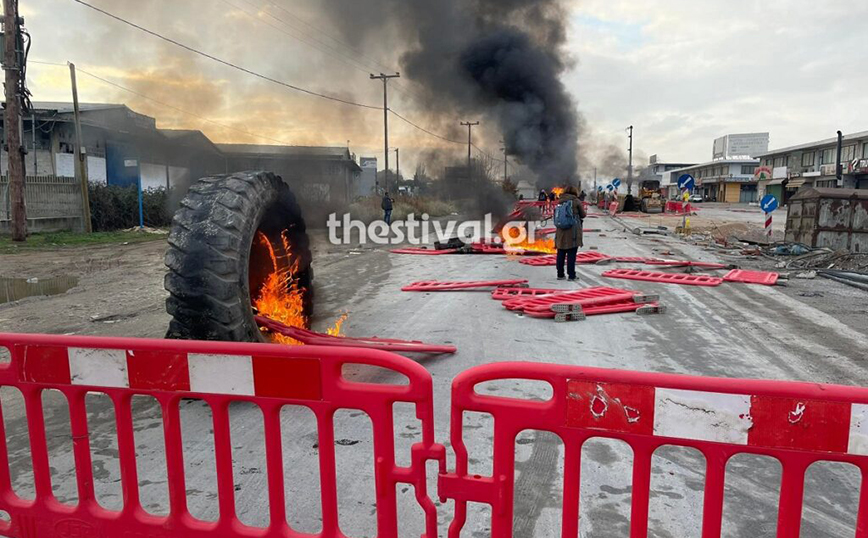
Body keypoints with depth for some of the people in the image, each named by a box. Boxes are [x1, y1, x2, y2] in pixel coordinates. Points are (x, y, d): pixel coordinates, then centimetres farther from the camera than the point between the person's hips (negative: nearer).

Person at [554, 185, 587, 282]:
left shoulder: (560, 201, 6)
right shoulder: (576, 201, -6)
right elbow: (583, 215, 1)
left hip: (561, 232, 4)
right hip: (573, 231, -4)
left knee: (561, 254, 11)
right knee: (571, 254, 0)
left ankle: (560, 274, 17)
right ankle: (571, 275, 2)